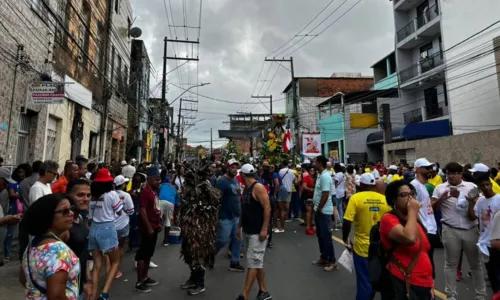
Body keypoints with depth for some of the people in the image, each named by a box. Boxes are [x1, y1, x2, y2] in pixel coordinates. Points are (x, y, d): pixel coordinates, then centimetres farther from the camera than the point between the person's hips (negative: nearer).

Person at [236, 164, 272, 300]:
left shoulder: (258, 188, -15)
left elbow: (267, 208, -19)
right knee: (257, 263, 15)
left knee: (252, 263, -3)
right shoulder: (246, 189, 11)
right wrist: (239, 227, 17)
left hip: (258, 232, -9)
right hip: (247, 231, 9)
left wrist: (264, 229, -22)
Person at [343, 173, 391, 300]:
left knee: (364, 281, 10)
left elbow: (347, 222, -17)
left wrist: (345, 239, -2)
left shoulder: (356, 198, -12)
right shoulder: (384, 199, -1)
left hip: (362, 247, -4)